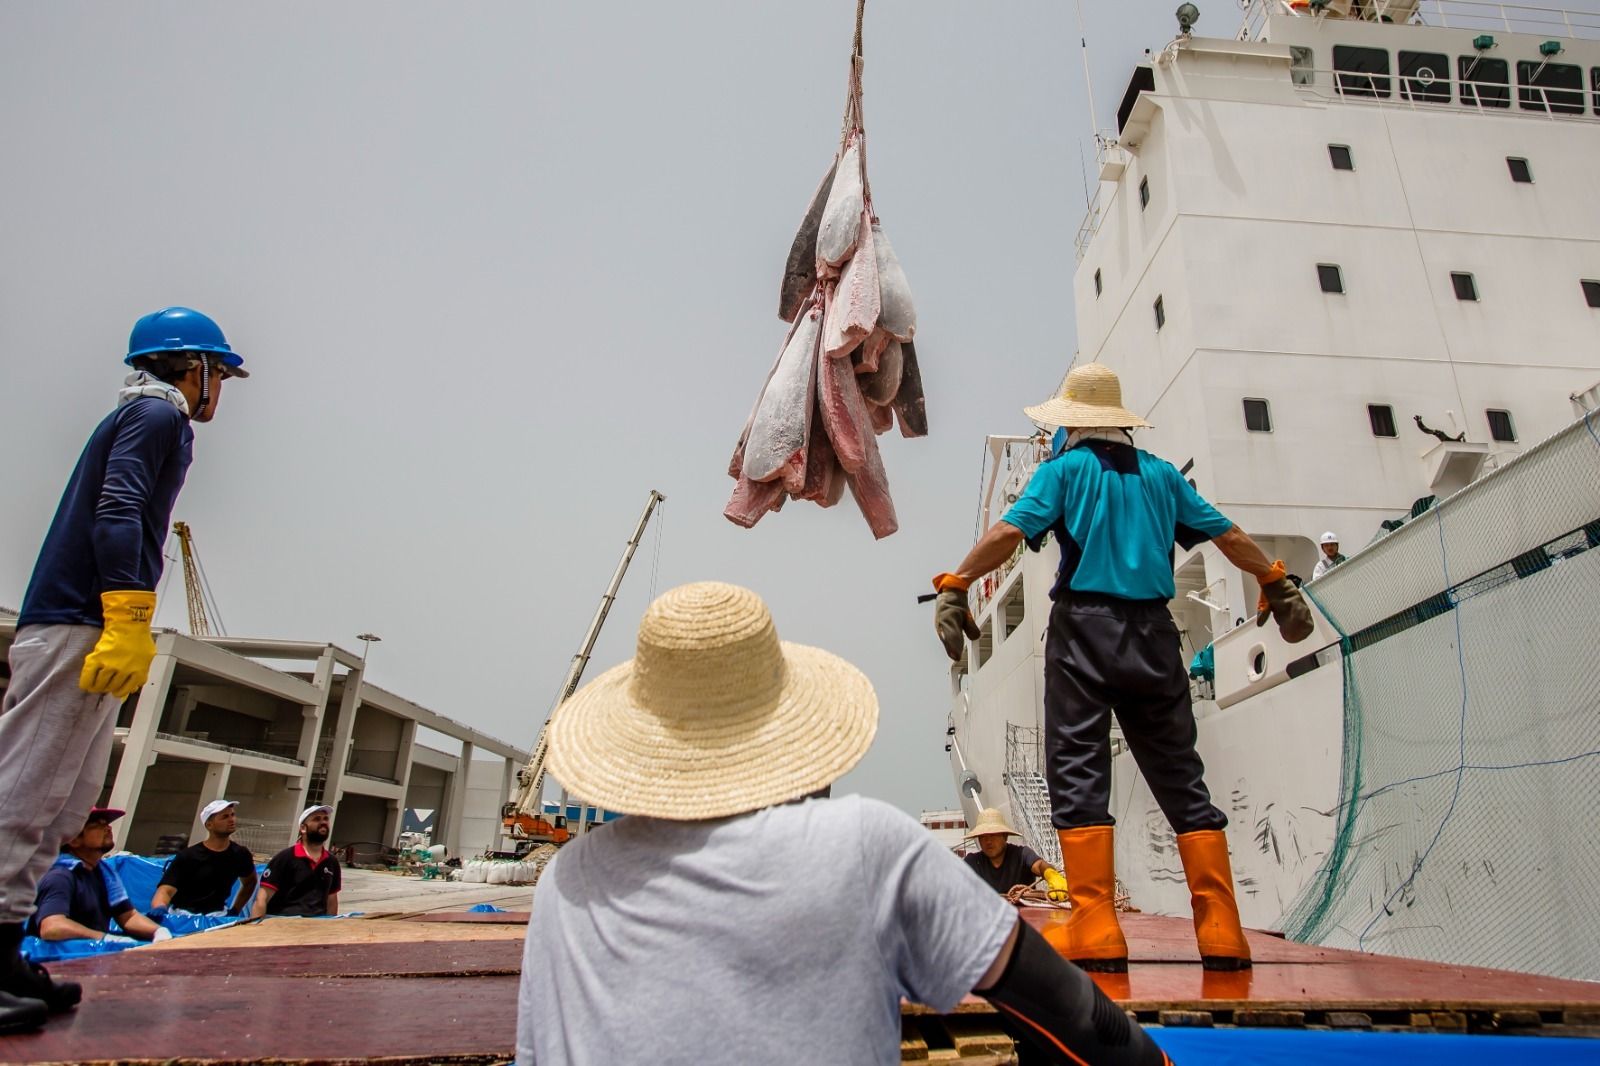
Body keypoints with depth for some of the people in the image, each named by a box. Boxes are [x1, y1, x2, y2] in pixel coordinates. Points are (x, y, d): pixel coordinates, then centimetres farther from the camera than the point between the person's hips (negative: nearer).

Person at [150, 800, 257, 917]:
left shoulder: (240, 854, 2)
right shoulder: (188, 856, -11)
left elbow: (249, 882, 22)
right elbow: (166, 890, -23)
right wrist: (159, 907, -44)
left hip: (215, 916, 1)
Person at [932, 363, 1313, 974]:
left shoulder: (1065, 468, 5)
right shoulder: (1162, 474, 16)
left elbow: (1009, 531, -10)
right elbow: (1229, 537, 21)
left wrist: (954, 585, -11)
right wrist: (1277, 584, 34)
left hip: (1084, 628, -4)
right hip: (1152, 634, 4)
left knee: (1078, 775, -3)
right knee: (1181, 779, 9)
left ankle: (1095, 935, -7)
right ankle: (1222, 935, 10)